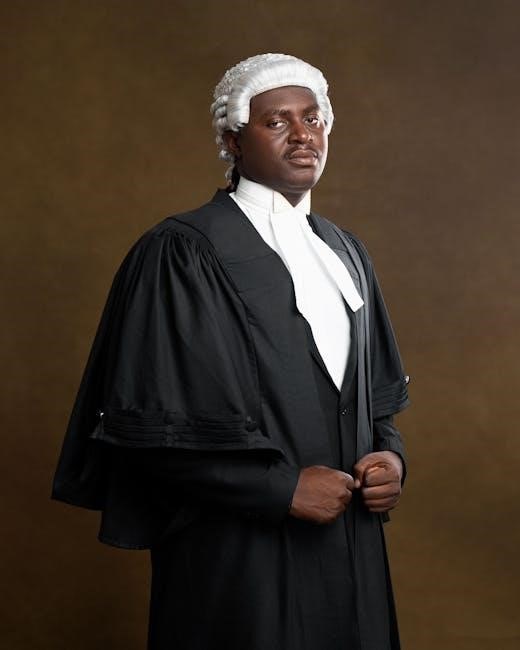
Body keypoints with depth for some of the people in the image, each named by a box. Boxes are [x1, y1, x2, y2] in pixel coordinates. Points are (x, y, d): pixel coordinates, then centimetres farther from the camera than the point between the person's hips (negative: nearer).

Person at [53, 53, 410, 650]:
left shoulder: (343, 252, 11)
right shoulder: (182, 252, -11)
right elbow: (153, 419, -16)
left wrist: (389, 454, -2)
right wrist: (281, 488, -17)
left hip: (347, 549, 7)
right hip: (240, 553, -6)